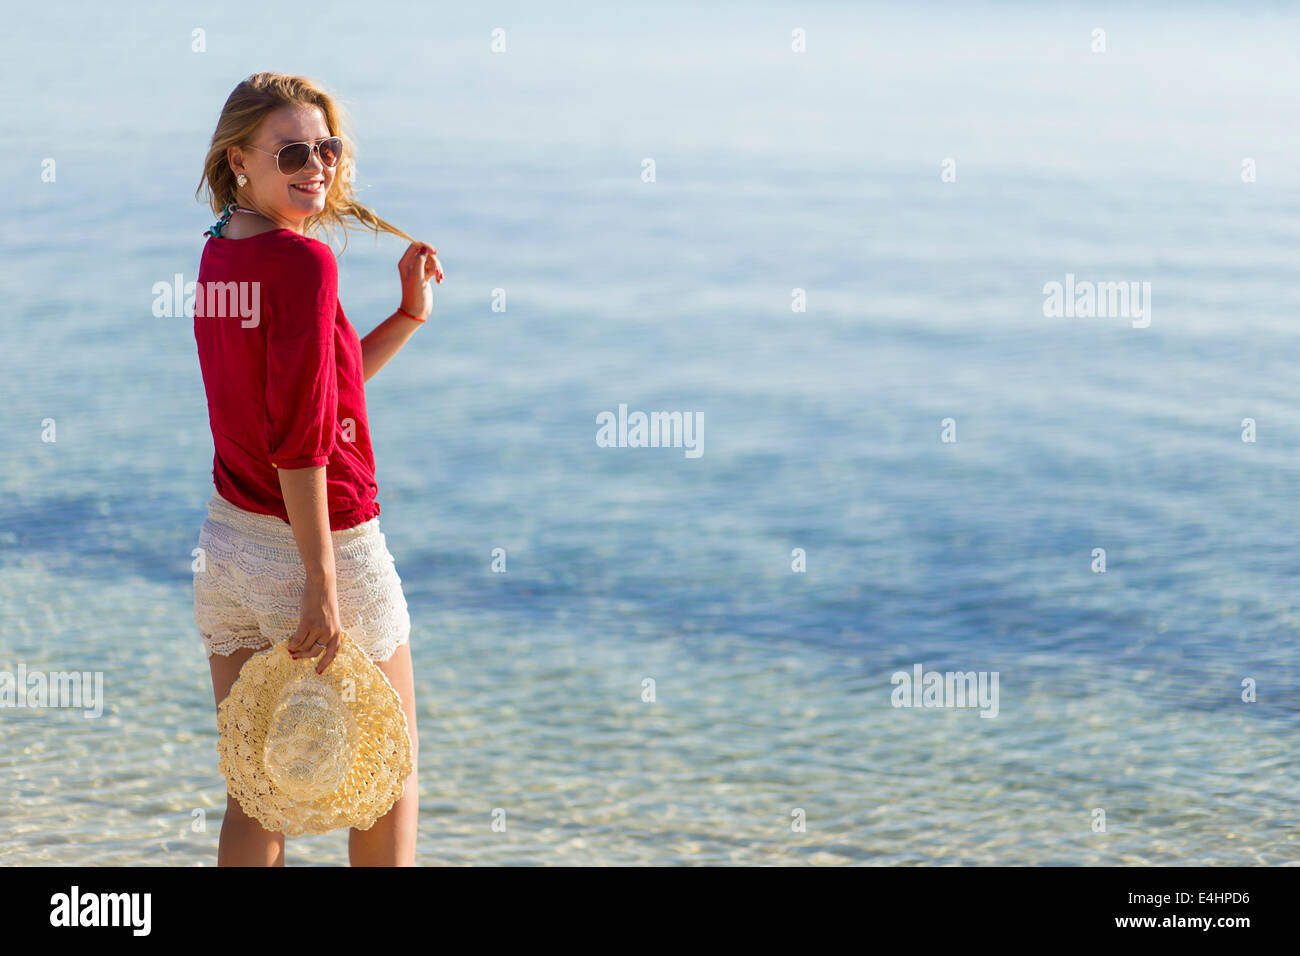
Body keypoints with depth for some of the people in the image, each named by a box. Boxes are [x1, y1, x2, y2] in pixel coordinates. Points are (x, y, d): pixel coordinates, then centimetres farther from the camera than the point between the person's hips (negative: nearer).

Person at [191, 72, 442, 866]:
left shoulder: (218, 258, 7)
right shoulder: (305, 262, -18)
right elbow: (299, 435, -23)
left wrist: (410, 316, 8)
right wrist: (323, 586, -22)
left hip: (228, 543, 8)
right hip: (319, 542, -7)